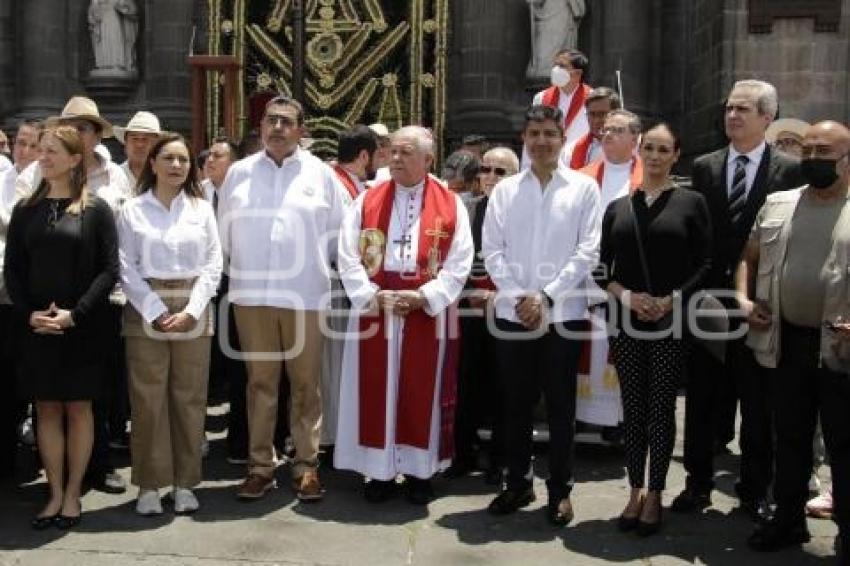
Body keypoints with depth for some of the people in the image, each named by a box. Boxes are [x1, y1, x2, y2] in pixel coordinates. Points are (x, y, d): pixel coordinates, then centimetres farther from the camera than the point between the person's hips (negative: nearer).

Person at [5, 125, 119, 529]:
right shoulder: (26, 209, 9)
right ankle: (55, 492, 16)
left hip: (82, 328, -3)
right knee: (46, 409, 6)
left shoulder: (96, 210, -1)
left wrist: (75, 314, -15)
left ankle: (72, 494, 14)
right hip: (35, 327, 3)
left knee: (78, 408, 4)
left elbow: (109, 270, -6)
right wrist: (29, 314, -8)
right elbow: (12, 269, 7)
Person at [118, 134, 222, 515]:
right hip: (146, 312, -1)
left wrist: (191, 311, -8)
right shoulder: (133, 210, 4)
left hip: (193, 313, 1)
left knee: (190, 397, 5)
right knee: (147, 398, 1)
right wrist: (157, 312, -11)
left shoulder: (201, 208, 8)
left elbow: (213, 264, 3)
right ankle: (149, 484, 12)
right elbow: (126, 267, -2)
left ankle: (185, 482, 15)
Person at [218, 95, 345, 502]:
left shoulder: (320, 173, 5)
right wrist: (243, 270, 13)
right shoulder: (239, 173, 8)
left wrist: (320, 268, 8)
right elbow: (225, 231, 12)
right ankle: (260, 465, 17)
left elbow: (336, 232, 8)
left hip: (306, 295, -1)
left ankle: (307, 465, 15)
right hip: (252, 294, 1)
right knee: (260, 382, 8)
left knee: (306, 384, 5)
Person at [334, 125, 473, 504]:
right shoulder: (367, 201, 6)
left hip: (428, 313, -1)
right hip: (374, 311, 1)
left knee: (422, 394, 6)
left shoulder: (451, 206, 2)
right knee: (377, 392, 6)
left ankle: (419, 470, 19)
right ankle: (380, 469, 17)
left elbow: (459, 263, -4)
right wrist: (372, 295, -13)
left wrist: (424, 296, -15)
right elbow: (348, 257, 0)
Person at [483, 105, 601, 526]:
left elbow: (588, 251, -4)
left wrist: (546, 297, -11)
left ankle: (560, 489, 19)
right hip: (512, 314, 2)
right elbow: (492, 250, 3)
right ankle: (517, 483, 24)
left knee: (560, 405, 7)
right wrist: (518, 297, -9)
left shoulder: (584, 188, 2)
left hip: (564, 314, -2)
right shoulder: (504, 190, 8)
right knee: (516, 404, 10)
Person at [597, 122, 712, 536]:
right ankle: (635, 492, 20)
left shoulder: (691, 202, 2)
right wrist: (627, 296, -10)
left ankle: (654, 495, 16)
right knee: (633, 409, 7)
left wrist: (671, 300, -13)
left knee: (661, 409, 4)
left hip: (671, 323, -2)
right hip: (627, 322, 2)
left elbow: (704, 264, 0)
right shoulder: (617, 207, 9)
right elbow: (602, 268, 8)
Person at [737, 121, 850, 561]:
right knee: (790, 438, 17)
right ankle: (788, 520, 33)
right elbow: (749, 257, 19)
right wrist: (744, 298, 2)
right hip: (787, 342, 4)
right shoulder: (777, 204, 8)